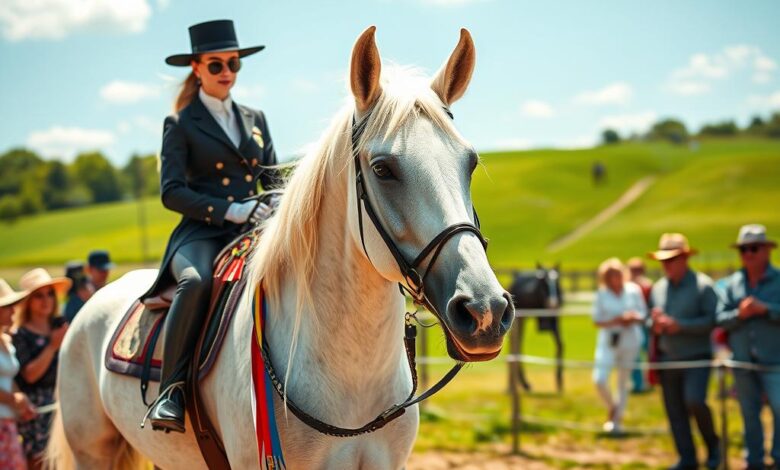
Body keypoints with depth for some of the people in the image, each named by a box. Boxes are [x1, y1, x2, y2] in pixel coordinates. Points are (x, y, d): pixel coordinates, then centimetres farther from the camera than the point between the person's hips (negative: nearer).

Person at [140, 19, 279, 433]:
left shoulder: (255, 120, 20)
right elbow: (172, 192, -5)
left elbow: (274, 182, 24)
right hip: (202, 234, -4)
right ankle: (171, 391, -35)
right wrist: (228, 211, -17)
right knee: (196, 282, -39)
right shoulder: (181, 124, 6)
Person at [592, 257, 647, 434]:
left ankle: (617, 419, 21)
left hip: (630, 341, 1)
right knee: (599, 379, -14)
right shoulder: (602, 294, -2)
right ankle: (612, 407, 15)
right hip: (608, 341, -1)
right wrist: (615, 321, -17)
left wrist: (634, 318, -16)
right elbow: (597, 321, -2)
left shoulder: (633, 290, -1)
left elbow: (643, 314, 6)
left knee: (623, 381, 8)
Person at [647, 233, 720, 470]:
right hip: (668, 359, 6)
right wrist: (655, 324, -4)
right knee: (675, 412, 6)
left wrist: (679, 325, -20)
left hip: (696, 357, -6)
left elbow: (712, 320, -15)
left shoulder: (702, 285, -8)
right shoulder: (658, 288, 11)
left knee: (694, 401, -21)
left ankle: (713, 445, 3)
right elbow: (651, 320, 20)